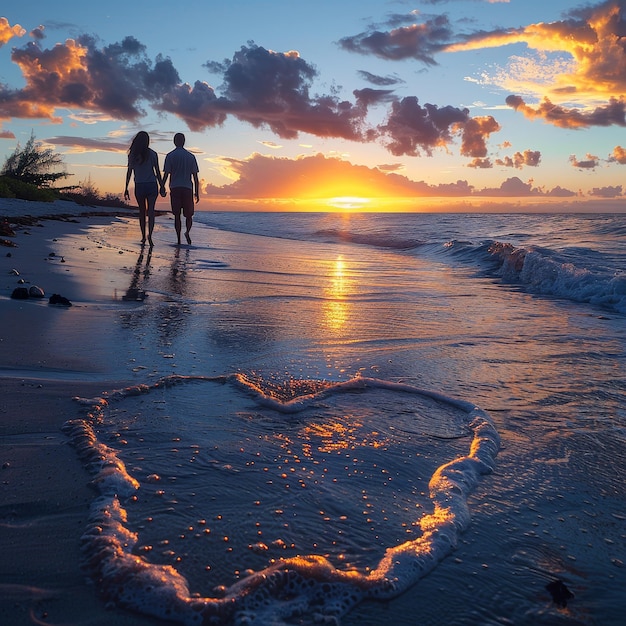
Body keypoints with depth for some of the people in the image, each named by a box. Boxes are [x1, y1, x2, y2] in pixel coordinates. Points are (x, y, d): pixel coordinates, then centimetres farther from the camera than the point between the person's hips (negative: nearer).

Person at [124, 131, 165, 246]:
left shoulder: (132, 154, 1)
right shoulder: (152, 154, -2)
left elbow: (129, 172, 2)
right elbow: (157, 172, -2)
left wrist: (126, 189, 6)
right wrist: (162, 187, 3)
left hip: (139, 186, 1)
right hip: (152, 185, -1)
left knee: (142, 211, 13)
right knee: (150, 211, -4)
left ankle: (143, 236, 16)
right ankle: (149, 235, -21)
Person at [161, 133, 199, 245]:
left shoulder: (170, 156, 3)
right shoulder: (190, 156, 8)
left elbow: (166, 174, -3)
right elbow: (195, 176, 7)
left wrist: (162, 187, 6)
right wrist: (196, 193, 10)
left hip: (175, 189, 0)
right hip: (188, 189, 1)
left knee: (177, 215, 5)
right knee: (188, 215, 10)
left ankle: (179, 239, 1)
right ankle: (187, 232, -15)